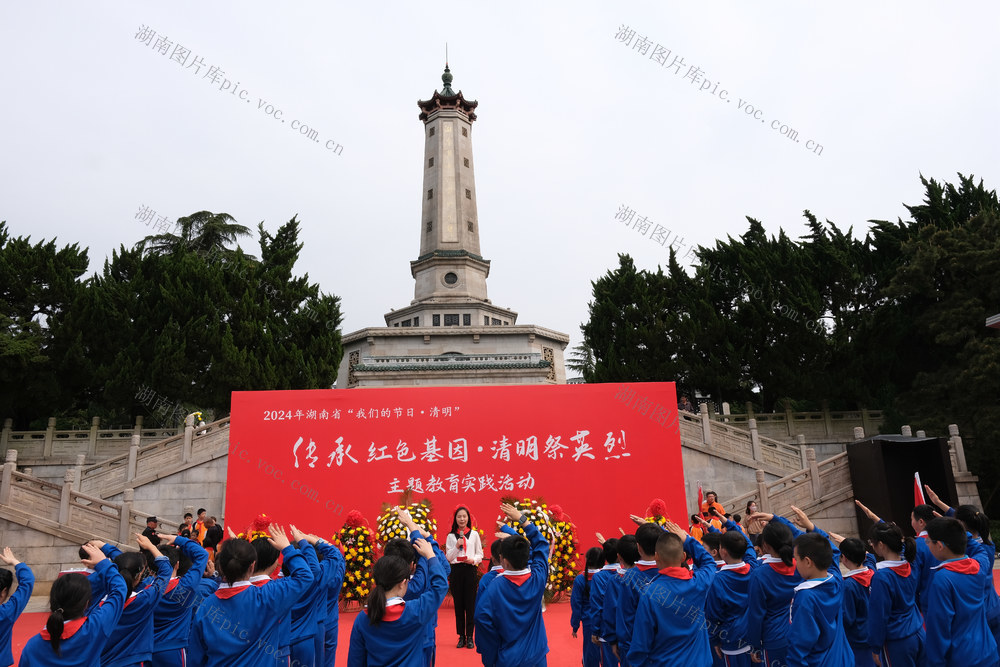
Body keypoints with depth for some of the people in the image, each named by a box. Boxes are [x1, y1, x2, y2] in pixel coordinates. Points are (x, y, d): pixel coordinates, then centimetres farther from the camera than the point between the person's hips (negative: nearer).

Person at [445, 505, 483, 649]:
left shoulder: (474, 534, 6)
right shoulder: (451, 536, 7)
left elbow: (480, 554, 6)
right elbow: (448, 557, 4)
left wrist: (473, 560, -13)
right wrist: (457, 546, -11)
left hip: (470, 570, -1)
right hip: (456, 571, 1)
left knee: (470, 604, -1)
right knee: (458, 604, 4)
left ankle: (470, 637, 7)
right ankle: (461, 636, 13)